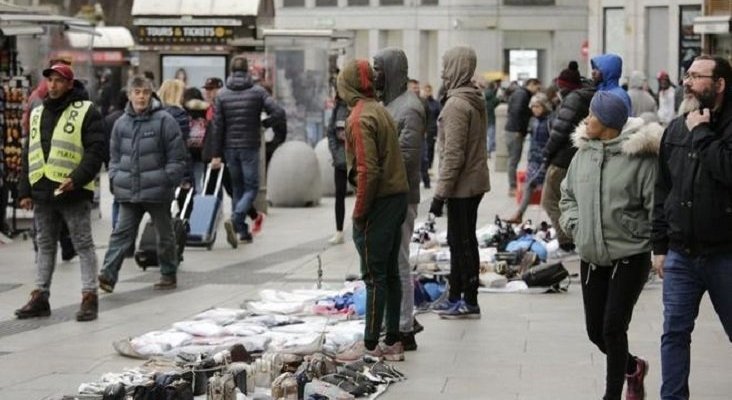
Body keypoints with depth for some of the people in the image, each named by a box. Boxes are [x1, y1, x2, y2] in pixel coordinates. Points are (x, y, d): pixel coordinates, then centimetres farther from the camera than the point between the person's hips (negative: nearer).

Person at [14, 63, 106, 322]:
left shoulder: (85, 111, -4)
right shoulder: (37, 114, 15)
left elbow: (95, 150, -11)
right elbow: (29, 154, 18)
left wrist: (76, 179, -22)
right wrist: (25, 191, 11)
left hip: (72, 192, -6)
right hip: (42, 192, 6)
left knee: (83, 245, -1)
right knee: (45, 246, 12)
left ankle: (89, 297, 2)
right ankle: (40, 297, 17)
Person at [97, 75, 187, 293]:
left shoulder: (165, 121, -7)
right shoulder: (121, 123, 7)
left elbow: (177, 157, -6)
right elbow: (115, 155, 17)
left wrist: (168, 181, -10)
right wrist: (115, 178, 5)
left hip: (157, 191, -3)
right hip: (128, 191, 3)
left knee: (165, 234, 10)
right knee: (122, 232, -4)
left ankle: (169, 275, 23)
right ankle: (108, 274, -11)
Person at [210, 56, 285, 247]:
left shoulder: (222, 95, 1)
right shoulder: (257, 91, -5)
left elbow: (217, 126, -1)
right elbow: (278, 113, -15)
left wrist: (216, 154, 1)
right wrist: (262, 123, 4)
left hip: (230, 148, 3)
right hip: (250, 147, -3)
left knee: (237, 188, 14)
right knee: (251, 187, 2)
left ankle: (242, 231, 14)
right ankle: (234, 220, -22)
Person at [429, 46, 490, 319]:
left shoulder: (456, 104, -19)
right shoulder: (476, 100, 10)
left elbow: (453, 155, -22)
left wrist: (441, 192, -18)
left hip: (461, 185, -9)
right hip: (476, 181, 9)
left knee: (462, 243, -2)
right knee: (460, 240, 16)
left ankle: (469, 302, 4)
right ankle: (455, 297, 25)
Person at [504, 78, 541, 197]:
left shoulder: (522, 93, 19)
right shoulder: (522, 94, -12)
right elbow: (516, 111, -22)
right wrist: (518, 130, -20)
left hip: (515, 131, 10)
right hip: (515, 132, -10)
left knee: (514, 159, 13)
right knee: (514, 159, -7)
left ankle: (513, 187, 18)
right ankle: (513, 188, -5)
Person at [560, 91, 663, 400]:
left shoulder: (640, 157, -14)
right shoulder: (583, 153, 5)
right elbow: (568, 196, 18)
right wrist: (575, 225, 4)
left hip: (630, 257, -6)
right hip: (591, 258, 6)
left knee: (613, 328, -8)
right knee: (595, 331, 12)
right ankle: (633, 367, 40)